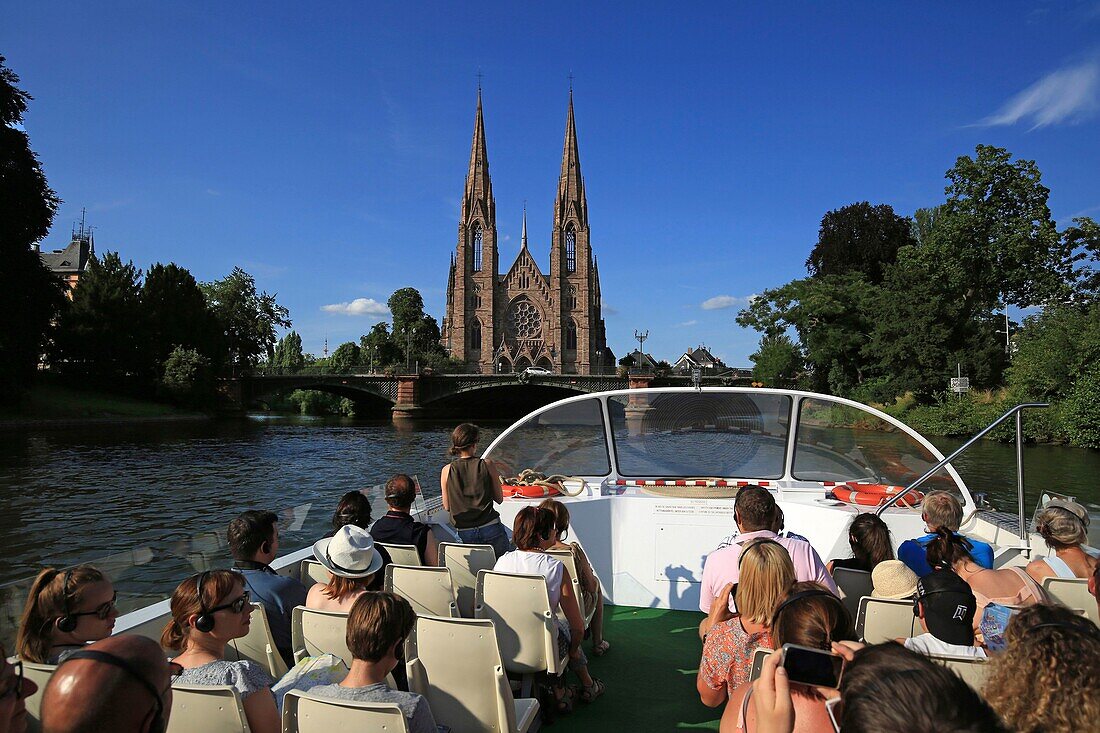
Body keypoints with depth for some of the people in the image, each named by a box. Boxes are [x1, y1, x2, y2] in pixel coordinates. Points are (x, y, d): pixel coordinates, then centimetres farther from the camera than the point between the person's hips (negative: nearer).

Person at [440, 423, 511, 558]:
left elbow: (447, 507, 5)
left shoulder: (447, 471, -2)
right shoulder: (487, 465, -6)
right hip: (490, 530, -2)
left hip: (465, 533, 2)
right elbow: (499, 498, 2)